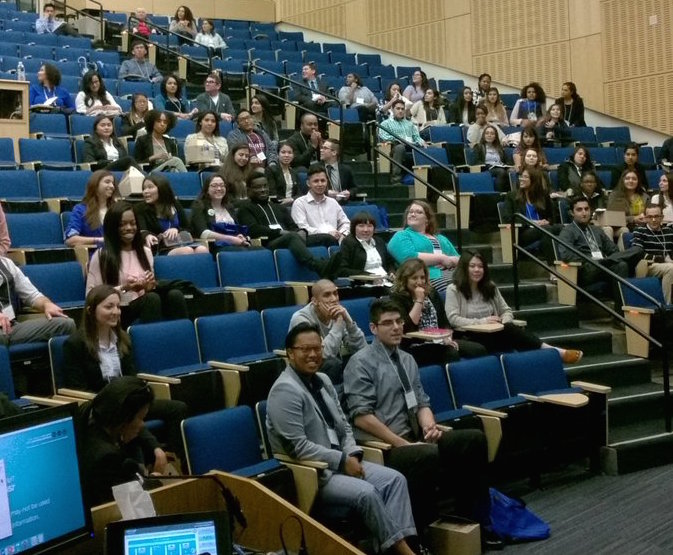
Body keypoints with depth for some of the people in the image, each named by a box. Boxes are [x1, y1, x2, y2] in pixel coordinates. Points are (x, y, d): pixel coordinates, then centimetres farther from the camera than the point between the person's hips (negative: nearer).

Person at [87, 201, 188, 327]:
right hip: (118, 313, -5)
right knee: (152, 298, -35)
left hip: (145, 306, 5)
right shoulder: (101, 256, 3)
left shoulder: (145, 252, 19)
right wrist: (124, 288, -12)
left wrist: (151, 286, -1)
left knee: (174, 295, -28)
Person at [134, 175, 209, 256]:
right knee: (187, 251, -35)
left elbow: (188, 228, 18)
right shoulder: (140, 209, 5)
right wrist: (147, 236, -39)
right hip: (162, 250, -3)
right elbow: (142, 230, -14)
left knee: (203, 249, -30)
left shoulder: (175, 204, 16)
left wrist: (176, 230, -5)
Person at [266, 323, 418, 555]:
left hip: (339, 461, 9)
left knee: (394, 479, -9)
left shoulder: (322, 380, 12)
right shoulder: (286, 390, -17)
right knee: (366, 493, -27)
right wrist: (343, 460, -17)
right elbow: (298, 447, -21)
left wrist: (352, 455, -4)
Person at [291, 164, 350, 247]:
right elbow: (302, 229, -5)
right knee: (327, 238, -39)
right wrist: (328, 233, -17)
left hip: (335, 239, 5)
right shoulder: (299, 203, 8)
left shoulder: (333, 202, 27)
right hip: (312, 240, -5)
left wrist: (342, 234, 2)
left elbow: (345, 223, 28)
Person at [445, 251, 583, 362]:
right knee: (508, 330, -30)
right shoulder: (453, 290, -3)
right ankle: (550, 351, -34)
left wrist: (503, 322, -10)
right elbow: (453, 319, -12)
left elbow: (507, 311, 14)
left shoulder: (490, 287, 14)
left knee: (509, 328, -31)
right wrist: (481, 322, -20)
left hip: (493, 335, 5)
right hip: (469, 338, -5)